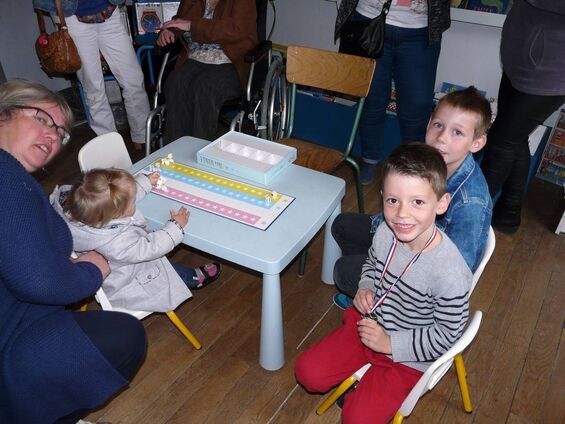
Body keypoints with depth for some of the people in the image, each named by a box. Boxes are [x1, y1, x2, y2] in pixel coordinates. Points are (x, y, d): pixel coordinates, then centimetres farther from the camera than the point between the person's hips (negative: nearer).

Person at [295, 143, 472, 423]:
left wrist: (390, 343, -19)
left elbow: (447, 335, -19)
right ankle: (363, 384, 29)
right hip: (370, 324, 5)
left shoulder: (450, 274, -34)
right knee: (308, 372, 3)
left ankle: (369, 391, 24)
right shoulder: (385, 233, -17)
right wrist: (366, 289, -10)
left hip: (408, 356, -5)